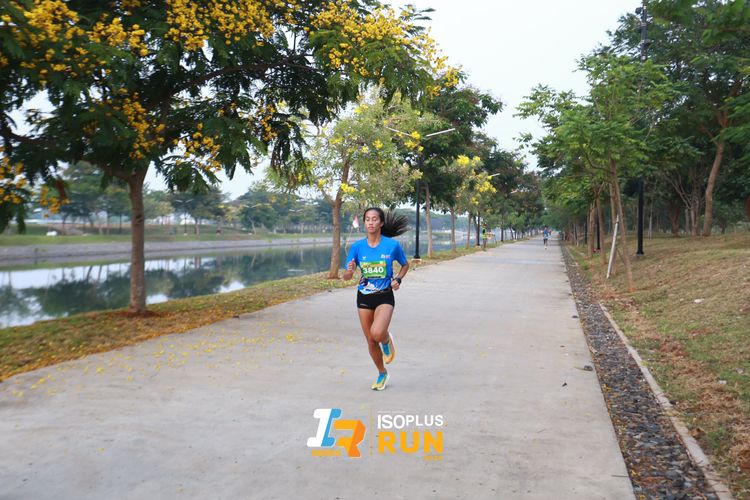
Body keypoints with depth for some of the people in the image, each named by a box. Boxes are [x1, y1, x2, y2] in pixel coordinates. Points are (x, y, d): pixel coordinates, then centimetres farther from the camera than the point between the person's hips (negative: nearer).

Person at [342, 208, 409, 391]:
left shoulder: (392, 245, -9)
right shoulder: (357, 246, -4)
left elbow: (405, 265, 9)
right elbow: (346, 277, -3)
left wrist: (398, 279, -8)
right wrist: (350, 271, -26)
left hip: (384, 296, -3)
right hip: (364, 297, 3)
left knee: (377, 333, -27)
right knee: (371, 341, 11)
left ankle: (387, 340, 12)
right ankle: (382, 374, 36)